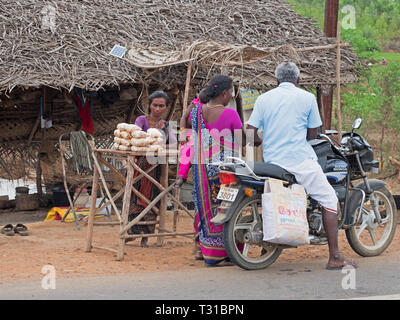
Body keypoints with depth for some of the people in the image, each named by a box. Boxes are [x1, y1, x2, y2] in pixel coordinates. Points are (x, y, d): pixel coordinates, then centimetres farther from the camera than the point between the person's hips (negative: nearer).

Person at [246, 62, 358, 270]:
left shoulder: (264, 99, 6)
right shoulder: (307, 98, 0)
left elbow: (250, 132, 1)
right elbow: (313, 133, 6)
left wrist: (261, 141, 23)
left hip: (272, 161, 4)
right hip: (300, 161, -4)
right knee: (329, 200, 4)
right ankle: (334, 257, -3)